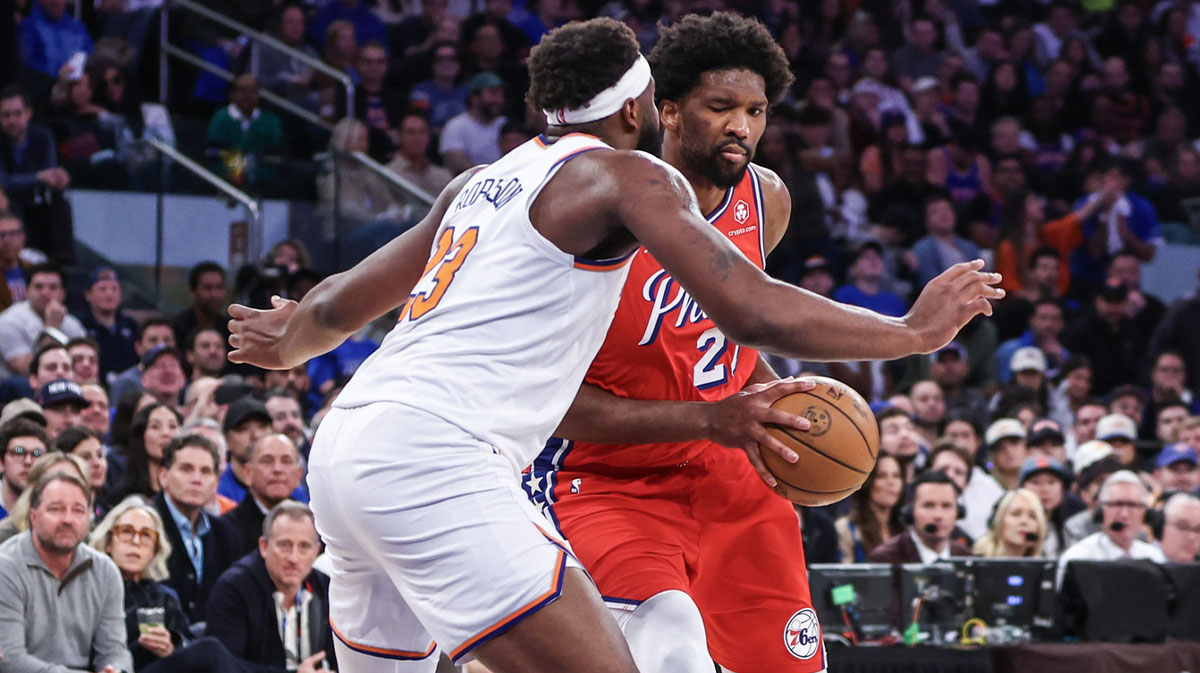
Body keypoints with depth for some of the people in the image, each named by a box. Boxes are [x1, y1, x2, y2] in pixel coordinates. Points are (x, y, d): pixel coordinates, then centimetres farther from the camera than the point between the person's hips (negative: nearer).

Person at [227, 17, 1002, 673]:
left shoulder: (481, 182, 24)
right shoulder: (627, 175, 1)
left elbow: (340, 306, 31)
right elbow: (753, 314, -8)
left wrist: (286, 343, 54)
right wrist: (917, 330, 3)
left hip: (342, 447, 9)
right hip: (432, 461, -9)